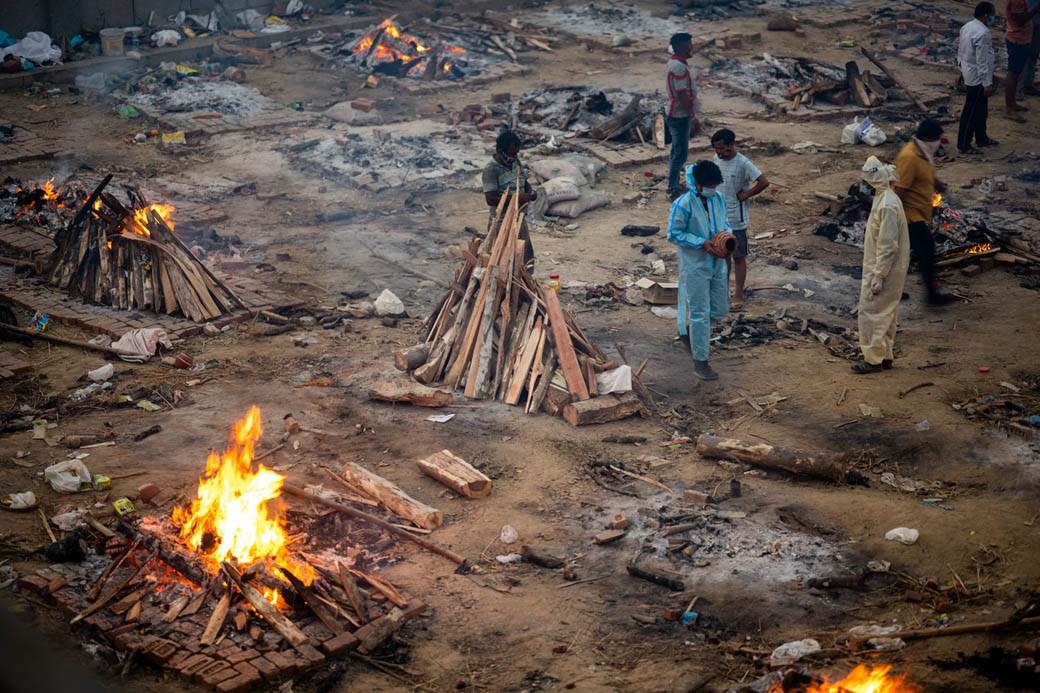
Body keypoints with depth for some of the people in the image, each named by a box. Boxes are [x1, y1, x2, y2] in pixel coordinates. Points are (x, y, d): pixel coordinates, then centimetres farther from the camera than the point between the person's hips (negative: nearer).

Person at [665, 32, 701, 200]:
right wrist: (694, 117, -20)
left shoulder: (674, 64, 10)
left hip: (675, 115, 11)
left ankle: (675, 185, 29)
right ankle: (673, 190, 3)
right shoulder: (679, 67, -23)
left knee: (677, 152, 19)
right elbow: (683, 96, -25)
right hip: (679, 117, -10)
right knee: (680, 154, -3)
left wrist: (691, 117, 22)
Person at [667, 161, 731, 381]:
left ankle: (688, 330, 43)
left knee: (720, 309, 17)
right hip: (695, 266, -7)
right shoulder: (683, 205, -20)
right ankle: (700, 362, 7)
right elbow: (674, 234, -15)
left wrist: (727, 233, -8)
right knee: (700, 313, -2)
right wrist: (702, 244, -21)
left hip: (717, 263, 7)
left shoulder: (718, 198, 0)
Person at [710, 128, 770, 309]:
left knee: (739, 257, 5)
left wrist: (744, 195, -17)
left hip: (736, 220, -6)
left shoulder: (743, 164, -19)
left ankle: (738, 295, 13)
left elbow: (764, 182, -23)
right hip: (719, 218, 6)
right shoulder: (717, 159, 1)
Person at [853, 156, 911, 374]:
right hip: (878, 267, 10)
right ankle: (885, 356, 25)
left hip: (882, 269, -10)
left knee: (871, 313, -4)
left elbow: (887, 245, -23)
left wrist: (878, 275, -22)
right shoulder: (885, 199, 10)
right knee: (885, 314, 16)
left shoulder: (887, 205, -22)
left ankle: (873, 359, 2)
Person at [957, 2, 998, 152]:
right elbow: (982, 61, -25)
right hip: (978, 79, -10)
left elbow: (960, 50, 12)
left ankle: (981, 139, 35)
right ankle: (963, 145, 10)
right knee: (971, 112, 1)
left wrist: (963, 70, 23)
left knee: (981, 109, 22)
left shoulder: (966, 27, 3)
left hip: (969, 75, 10)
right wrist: (988, 83, -20)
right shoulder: (982, 33, -25)